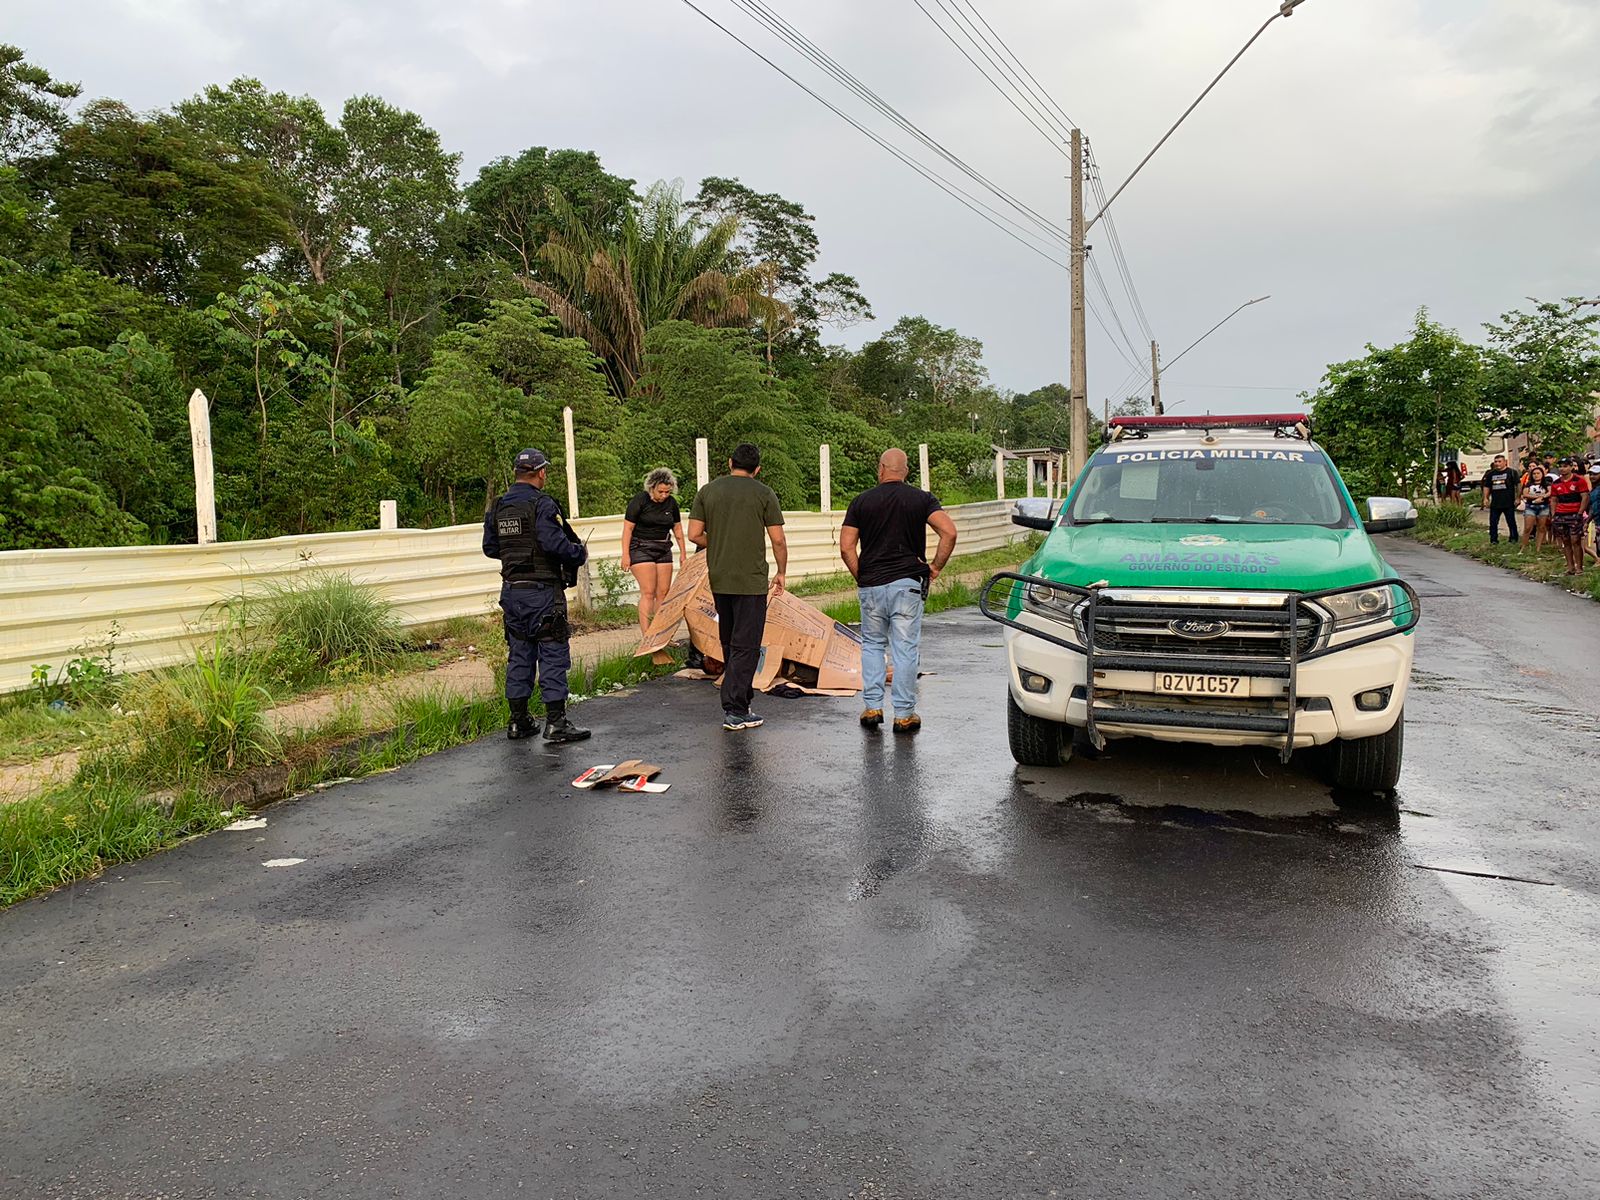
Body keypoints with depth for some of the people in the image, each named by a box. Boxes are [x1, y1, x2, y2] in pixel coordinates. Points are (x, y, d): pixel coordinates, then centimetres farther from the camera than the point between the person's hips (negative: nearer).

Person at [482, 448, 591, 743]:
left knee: (519, 653, 13)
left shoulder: (497, 508, 9)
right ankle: (556, 722, -2)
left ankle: (518, 722, 18)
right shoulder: (542, 504, -14)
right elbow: (555, 543, -24)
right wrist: (581, 553, -6)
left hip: (511, 591, 7)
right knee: (553, 653, -2)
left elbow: (490, 548, 14)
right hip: (542, 591, -7)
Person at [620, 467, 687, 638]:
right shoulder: (639, 501, -10)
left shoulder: (671, 503, 6)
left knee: (663, 593, 3)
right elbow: (627, 528, -9)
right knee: (648, 592, -13)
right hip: (641, 548, -6)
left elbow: (678, 529, 16)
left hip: (663, 550, 6)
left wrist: (683, 553, 18)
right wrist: (625, 555, -13)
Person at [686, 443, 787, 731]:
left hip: (719, 580, 4)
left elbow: (694, 534, 2)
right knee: (745, 646, -1)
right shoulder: (764, 493, -4)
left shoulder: (707, 491, 5)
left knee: (730, 643, 17)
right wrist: (781, 573, 10)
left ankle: (741, 699, 27)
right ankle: (735, 711, -3)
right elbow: (778, 540, -3)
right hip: (751, 581, -4)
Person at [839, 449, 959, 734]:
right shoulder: (921, 499, 1)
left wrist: (860, 577, 9)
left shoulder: (861, 501, 3)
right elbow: (949, 532, -12)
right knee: (905, 649, 4)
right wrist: (936, 567, -1)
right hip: (907, 583, -1)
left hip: (870, 585, 1)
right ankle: (904, 714, 8)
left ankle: (872, 707, 13)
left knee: (872, 644, 16)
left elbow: (846, 548, -3)